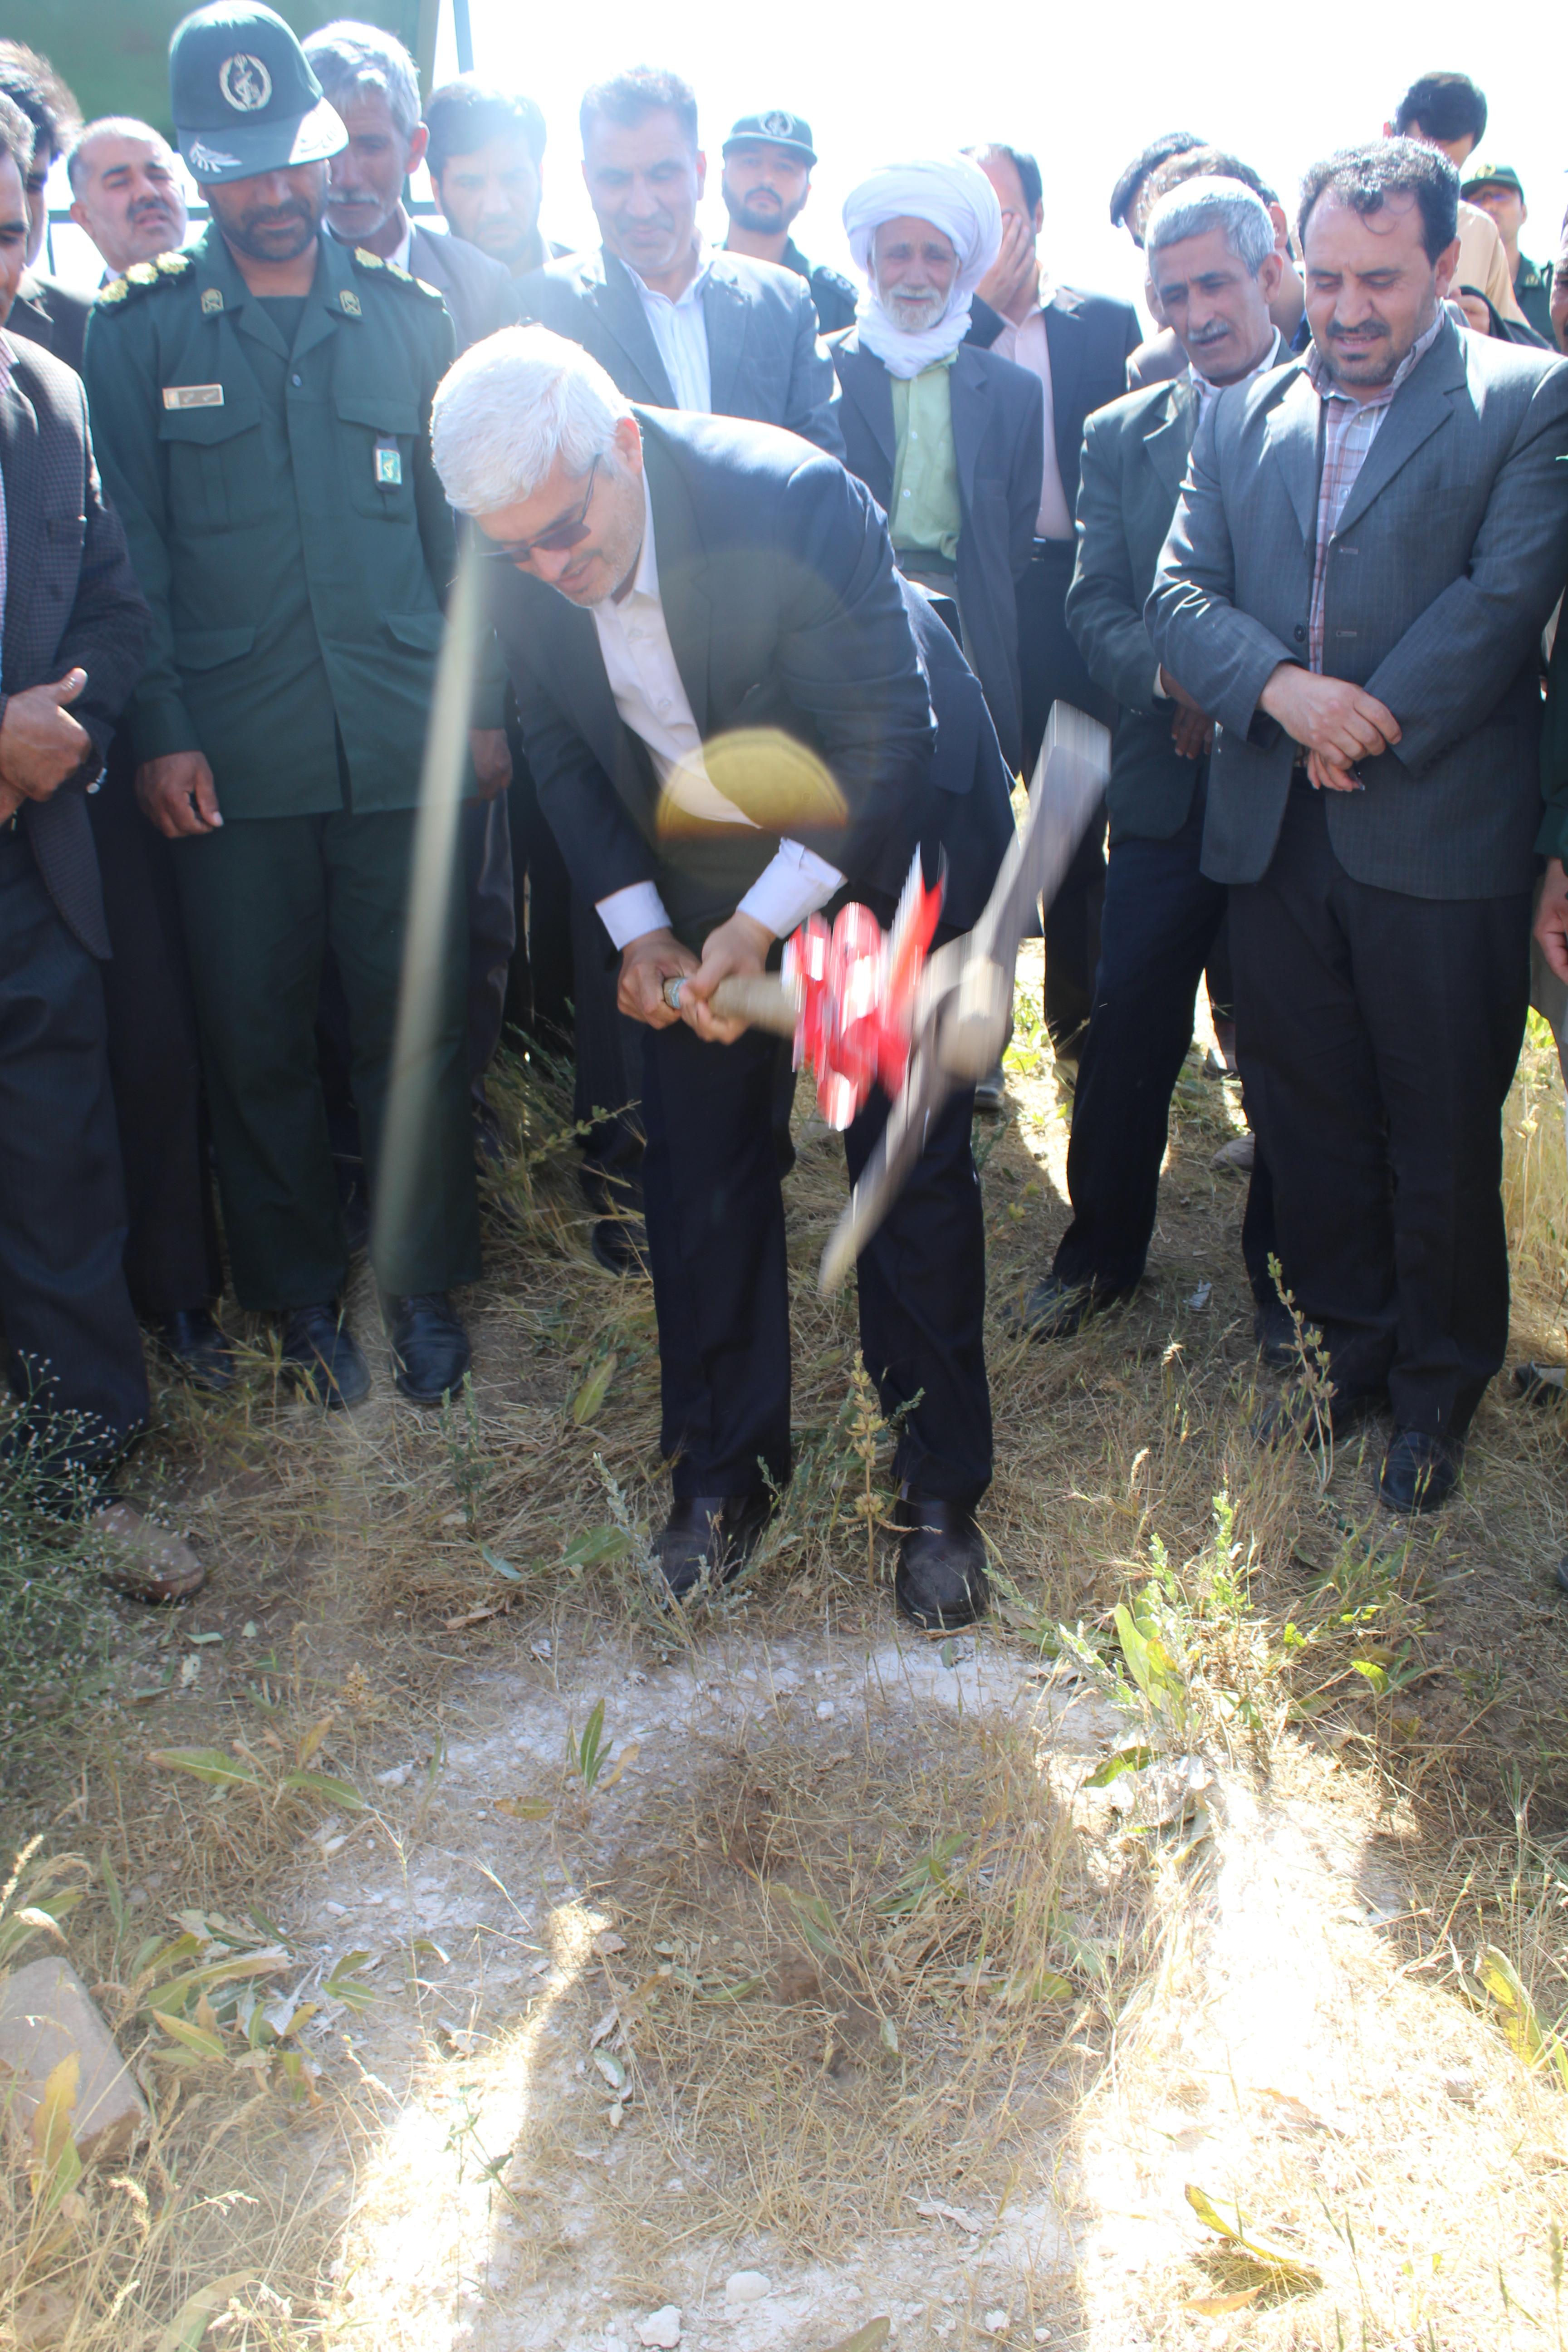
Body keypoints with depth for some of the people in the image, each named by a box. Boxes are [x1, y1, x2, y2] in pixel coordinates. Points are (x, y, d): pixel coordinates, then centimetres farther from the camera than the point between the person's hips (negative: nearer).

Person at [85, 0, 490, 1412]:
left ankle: (423, 1283, 22)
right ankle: (302, 1297, 23)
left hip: (404, 746, 1)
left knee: (420, 1028, 4)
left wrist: (482, 700, 7)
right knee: (258, 1043, 6)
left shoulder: (407, 319, 11)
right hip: (232, 761, -1)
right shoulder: (143, 330, 6)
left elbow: (458, 523, 14)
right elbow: (131, 545, 3)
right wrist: (159, 732, -5)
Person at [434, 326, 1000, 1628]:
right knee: (702, 1173, 8)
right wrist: (635, 927, -8)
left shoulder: (798, 499, -30)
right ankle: (724, 1470, 25)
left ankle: (939, 1491, 17)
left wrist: (764, 921, -27)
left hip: (873, 865, -4)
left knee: (912, 1172, 2)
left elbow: (889, 737, -25)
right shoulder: (517, 569, -15)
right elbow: (562, 750, 1)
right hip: (687, 891, 4)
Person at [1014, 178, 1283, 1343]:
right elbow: (1094, 604, 4)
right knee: (1129, 1028, 5)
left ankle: (1284, 1266, 24)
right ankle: (1103, 1250, 23)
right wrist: (1174, 675, -15)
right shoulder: (1121, 435, 11)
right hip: (1167, 790, 2)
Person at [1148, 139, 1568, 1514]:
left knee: (1442, 1139, 6)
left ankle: (1441, 1386, 26)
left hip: (1440, 833, -4)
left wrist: (1370, 727, -13)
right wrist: (1283, 690, -14)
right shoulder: (1240, 417, 12)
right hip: (1273, 833, 4)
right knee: (1308, 1118, 13)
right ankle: (1349, 1348, 32)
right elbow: (1179, 597, 4)